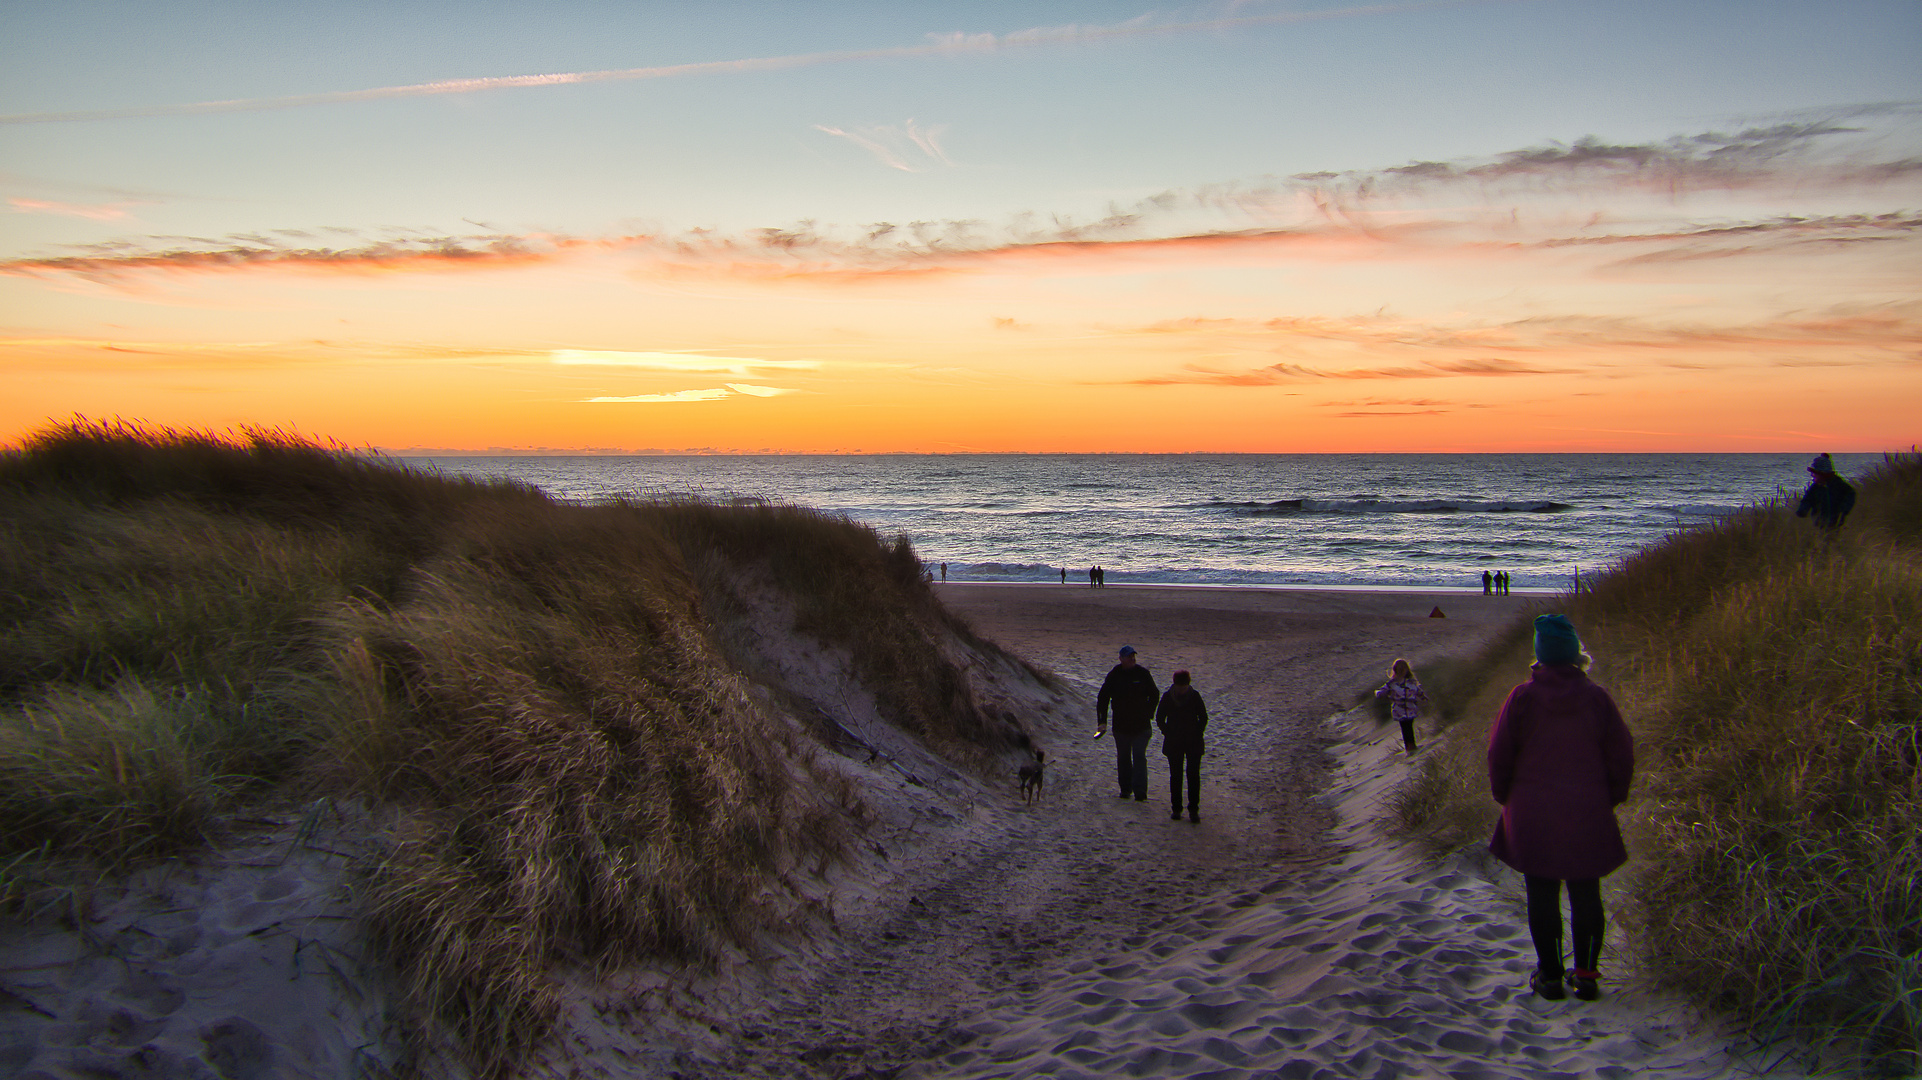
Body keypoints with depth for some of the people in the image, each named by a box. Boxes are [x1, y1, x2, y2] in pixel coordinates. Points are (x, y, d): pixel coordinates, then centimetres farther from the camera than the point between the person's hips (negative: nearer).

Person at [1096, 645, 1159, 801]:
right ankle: (1125, 788, 25)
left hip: (1141, 725, -2)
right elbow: (1102, 698, 5)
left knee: (1139, 756, -9)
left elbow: (1154, 695, 10)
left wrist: (1148, 715, 4)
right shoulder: (1114, 675, -1)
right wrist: (1102, 720, -3)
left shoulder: (1142, 673, -1)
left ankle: (1140, 793, -11)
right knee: (1123, 757, 11)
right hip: (1121, 724, 2)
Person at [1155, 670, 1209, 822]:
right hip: (1173, 743, 0)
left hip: (1193, 742, 0)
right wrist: (1167, 733, -2)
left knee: (1193, 775, -3)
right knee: (1175, 776, 4)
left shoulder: (1194, 696, -3)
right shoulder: (1167, 697, -4)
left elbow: (1203, 718, 6)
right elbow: (1159, 718, 5)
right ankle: (1176, 808, 13)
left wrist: (1197, 734, -2)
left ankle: (1193, 809, 4)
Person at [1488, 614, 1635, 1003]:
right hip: (1588, 815, 2)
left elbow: (1499, 754, -5)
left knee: (1542, 894, 7)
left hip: (1533, 814, -1)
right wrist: (1609, 799, 14)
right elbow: (1622, 755, 0)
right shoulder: (1596, 697, -5)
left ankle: (1550, 976, 12)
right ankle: (1586, 975, 16)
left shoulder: (1522, 697, -9)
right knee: (1586, 894, 12)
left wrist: (1505, 797, 11)